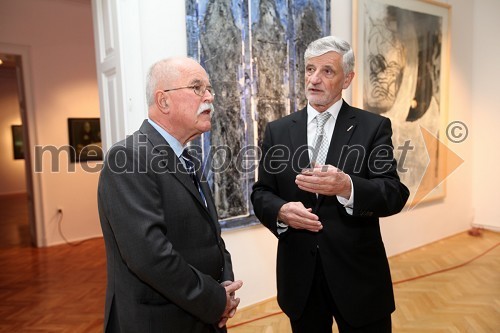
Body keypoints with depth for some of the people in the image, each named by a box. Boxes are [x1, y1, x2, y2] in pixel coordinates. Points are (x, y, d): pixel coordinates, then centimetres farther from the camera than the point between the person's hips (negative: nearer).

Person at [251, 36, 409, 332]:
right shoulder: (278, 131, 3)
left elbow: (395, 194, -11)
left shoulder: (374, 127, -4)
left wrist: (346, 186, -31)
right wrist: (281, 210, -19)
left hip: (358, 274, -1)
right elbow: (261, 193, 4)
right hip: (299, 274, 2)